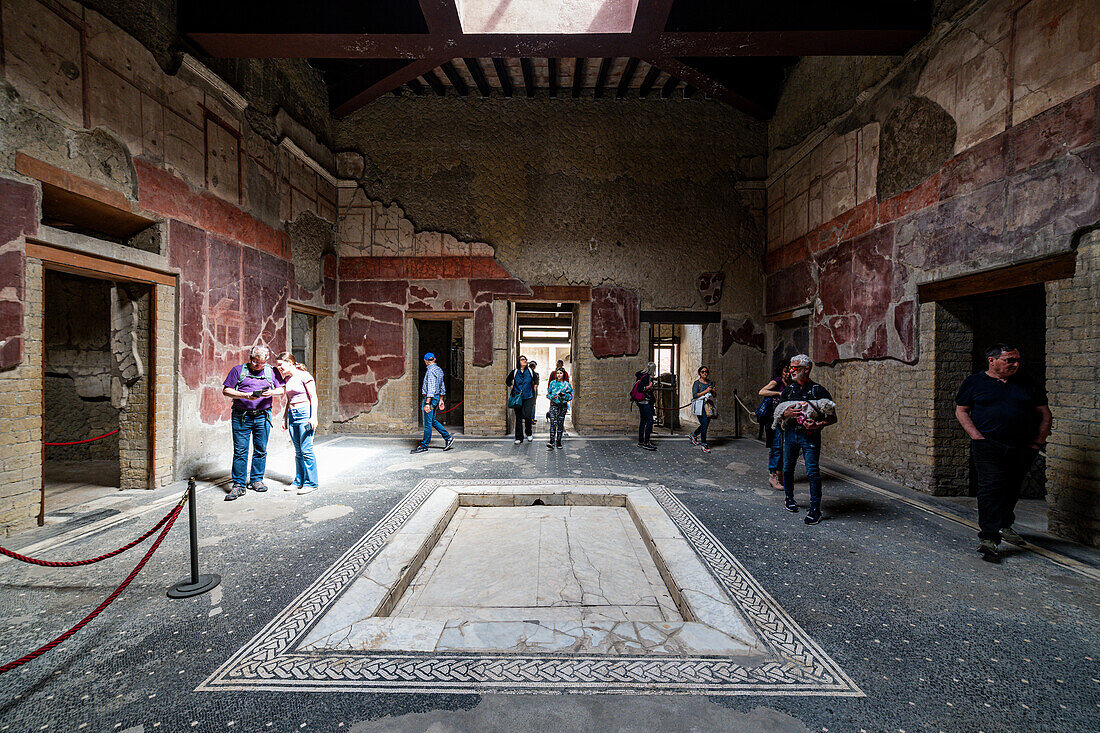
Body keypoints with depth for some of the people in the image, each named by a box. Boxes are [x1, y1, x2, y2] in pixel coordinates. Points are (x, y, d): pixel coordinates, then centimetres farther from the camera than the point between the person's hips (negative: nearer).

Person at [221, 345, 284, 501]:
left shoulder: (271, 372, 9)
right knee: (240, 451, -2)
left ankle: (256, 480, 20)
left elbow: (282, 389, 11)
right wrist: (246, 395, -14)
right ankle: (238, 485, 5)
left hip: (263, 416, 2)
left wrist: (272, 392, -11)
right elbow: (226, 390, 1)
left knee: (261, 450, 7)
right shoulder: (238, 370, 4)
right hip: (241, 416, -2)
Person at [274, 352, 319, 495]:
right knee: (298, 450, 11)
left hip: (304, 413, -7)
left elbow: (313, 398, -10)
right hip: (292, 414, 7)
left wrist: (313, 417, -16)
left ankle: (311, 483, -2)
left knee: (306, 449, -8)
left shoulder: (304, 376, -7)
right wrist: (285, 418, 18)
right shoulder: (286, 379, 15)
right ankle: (299, 481, 19)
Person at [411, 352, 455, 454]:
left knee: (428, 423, -2)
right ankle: (448, 438, 18)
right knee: (433, 421, 17)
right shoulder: (439, 370, 13)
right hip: (436, 397, 9)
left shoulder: (431, 371, -16)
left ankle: (424, 446, 6)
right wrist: (441, 400, 24)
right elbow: (442, 387, 19)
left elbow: (431, 389, -23)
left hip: (430, 398, -9)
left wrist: (427, 403, -25)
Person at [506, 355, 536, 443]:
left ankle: (528, 433, 16)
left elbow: (535, 381, 21)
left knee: (527, 416, -9)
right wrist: (512, 387, 6)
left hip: (528, 397, 0)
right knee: (518, 417, 2)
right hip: (517, 398, 0)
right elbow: (507, 381, 18)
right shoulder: (514, 372, 3)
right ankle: (519, 438, 9)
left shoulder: (530, 371, 3)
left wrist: (534, 388, 13)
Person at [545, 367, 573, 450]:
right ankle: (551, 442, -15)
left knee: (560, 423, 5)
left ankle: (558, 442, 15)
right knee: (553, 423, -11)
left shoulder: (567, 384, 3)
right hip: (554, 405, 0)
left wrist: (564, 395, -15)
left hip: (563, 406, 1)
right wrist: (552, 396, -9)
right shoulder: (552, 383, 7)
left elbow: (570, 395, 3)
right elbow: (548, 394, 11)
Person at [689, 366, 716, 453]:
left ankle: (693, 435, 34)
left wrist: (713, 391, -1)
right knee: (704, 424, -12)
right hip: (700, 406, -6)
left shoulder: (710, 382, 14)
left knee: (705, 424, 9)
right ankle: (704, 444, -2)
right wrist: (706, 391, -15)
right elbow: (694, 395, -12)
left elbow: (713, 396, 22)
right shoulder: (697, 383, -3)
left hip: (708, 405, 6)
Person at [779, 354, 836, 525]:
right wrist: (786, 413, -13)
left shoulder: (818, 391, -5)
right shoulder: (788, 390, 9)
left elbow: (833, 417, -4)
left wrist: (818, 425, -22)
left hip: (810, 436, -4)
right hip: (790, 433, 4)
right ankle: (789, 498, 32)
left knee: (812, 471, -7)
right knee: (788, 468, 12)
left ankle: (815, 508, 2)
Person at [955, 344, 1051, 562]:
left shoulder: (1027, 385, 13)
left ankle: (1004, 526, 37)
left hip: (1022, 449, 4)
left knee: (1012, 489, 15)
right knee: (990, 488, -12)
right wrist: (977, 436, -8)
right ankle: (988, 538, -13)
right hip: (988, 446, -4)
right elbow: (961, 411, 3)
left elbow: (1044, 413, 17)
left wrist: (1040, 440, 6)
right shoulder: (974, 382, 3)